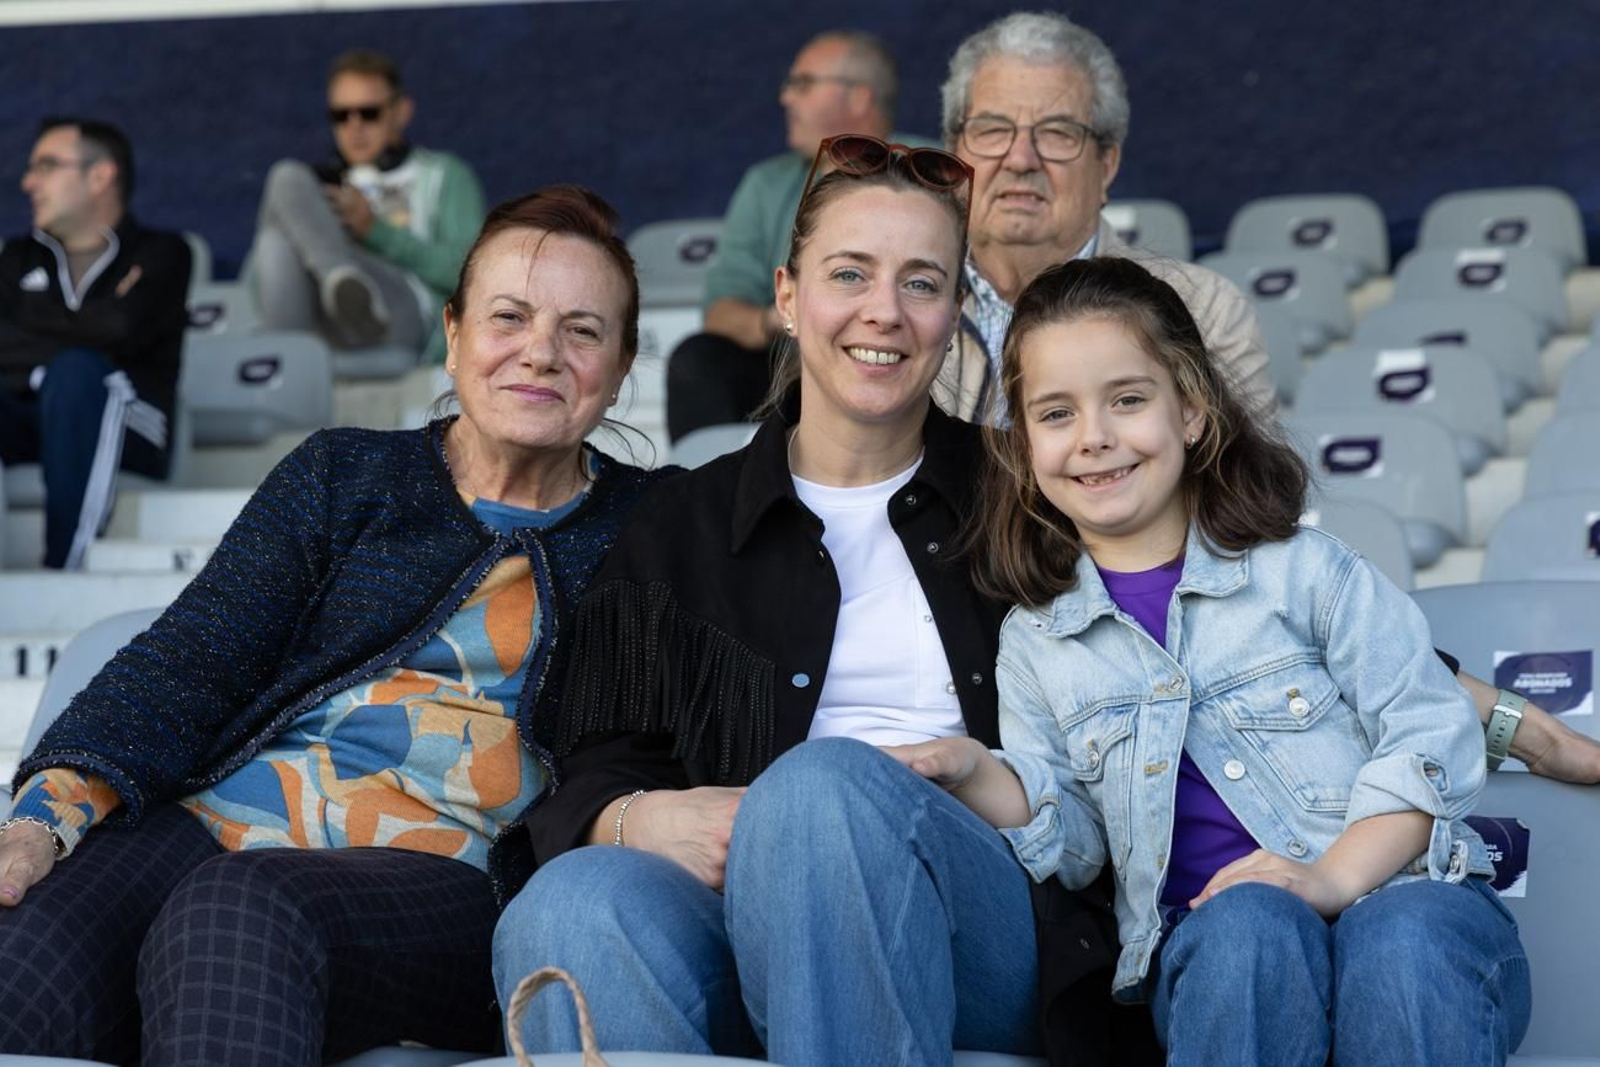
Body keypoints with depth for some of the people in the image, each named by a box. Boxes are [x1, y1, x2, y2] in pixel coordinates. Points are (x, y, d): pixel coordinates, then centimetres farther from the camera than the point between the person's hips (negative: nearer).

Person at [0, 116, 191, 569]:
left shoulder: (159, 254, 10)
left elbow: (123, 330, -11)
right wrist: (85, 328, 0)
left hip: (124, 430, -3)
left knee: (76, 372, -35)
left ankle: (61, 570, -41)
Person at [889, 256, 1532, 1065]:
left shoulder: (1304, 571, 8)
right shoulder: (1033, 643, 16)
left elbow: (1429, 733, 1)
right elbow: (1069, 841, 16)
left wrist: (1334, 878, -14)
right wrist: (975, 773, -4)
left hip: (1395, 887, -1)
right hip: (1205, 932, 2)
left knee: (1405, 940, -37)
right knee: (1248, 929, -35)